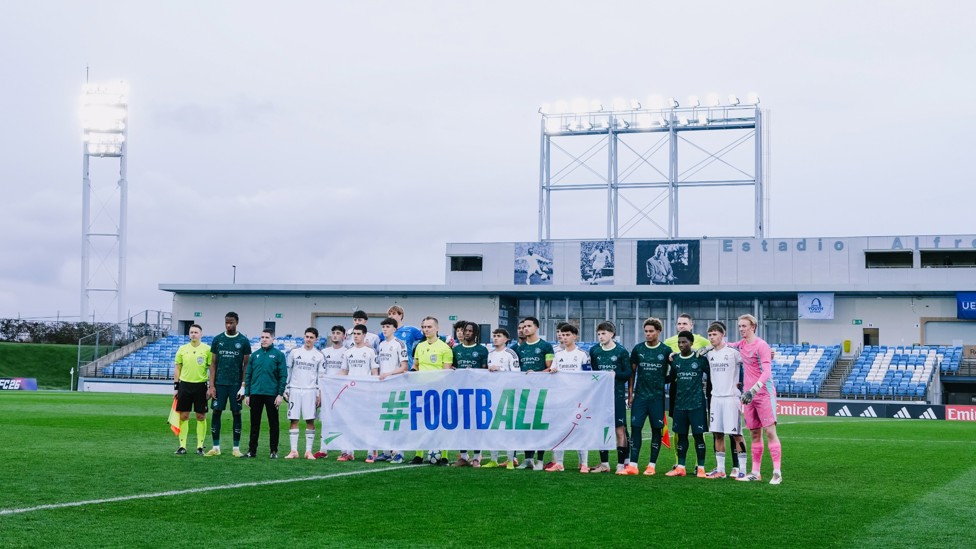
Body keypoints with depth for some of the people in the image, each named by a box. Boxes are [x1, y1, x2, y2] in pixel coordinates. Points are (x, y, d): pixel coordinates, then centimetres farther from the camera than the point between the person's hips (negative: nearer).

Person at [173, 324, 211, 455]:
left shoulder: (207, 349, -2)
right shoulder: (182, 349, 5)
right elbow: (178, 369, 9)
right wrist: (176, 387, 5)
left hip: (200, 385, -2)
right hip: (185, 384, 2)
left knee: (201, 417, 2)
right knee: (183, 416, 3)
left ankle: (200, 446, 10)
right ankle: (182, 445, 9)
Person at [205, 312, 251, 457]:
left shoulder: (244, 341, 0)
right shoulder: (217, 340, 5)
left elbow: (246, 365, 2)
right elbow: (213, 364, 6)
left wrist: (243, 386, -5)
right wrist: (211, 386, -1)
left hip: (236, 384, -2)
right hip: (220, 383, 2)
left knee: (236, 413, 1)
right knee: (216, 412, 0)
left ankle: (236, 448, 7)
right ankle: (216, 447, 8)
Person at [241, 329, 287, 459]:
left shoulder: (278, 355, 0)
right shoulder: (254, 355, 9)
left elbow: (283, 376, -3)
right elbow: (248, 375, 10)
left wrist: (280, 394, -10)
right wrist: (246, 394, 5)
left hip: (272, 395, -3)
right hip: (255, 394, 3)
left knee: (273, 424, 3)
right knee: (254, 424, 8)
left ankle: (274, 451, 9)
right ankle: (252, 450, 13)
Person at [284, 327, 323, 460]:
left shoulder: (319, 356, 6)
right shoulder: (294, 352, 7)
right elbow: (288, 372, 10)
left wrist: (320, 394, 1)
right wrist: (285, 390, 5)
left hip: (310, 391, -1)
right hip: (295, 389, 1)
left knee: (310, 421, -2)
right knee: (293, 420, 0)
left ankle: (309, 451, 3)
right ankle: (293, 451, 4)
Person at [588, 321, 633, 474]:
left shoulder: (621, 352, -4)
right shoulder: (594, 351, 7)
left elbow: (628, 374, -3)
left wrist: (615, 374, -17)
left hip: (617, 395, -4)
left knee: (620, 430, -3)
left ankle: (622, 464, 3)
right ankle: (604, 464, 14)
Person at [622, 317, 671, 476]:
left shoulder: (666, 351, 0)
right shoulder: (638, 349, 6)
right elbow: (632, 372, 11)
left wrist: (663, 380, -7)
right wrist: (630, 393, 7)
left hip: (657, 396, -1)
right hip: (640, 395, 1)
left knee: (656, 430, 2)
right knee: (635, 427, -5)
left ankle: (652, 465, 9)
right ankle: (633, 464, -4)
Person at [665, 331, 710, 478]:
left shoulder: (700, 359, -3)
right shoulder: (675, 359, 7)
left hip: (697, 403, -4)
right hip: (679, 404, 4)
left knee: (698, 435, -2)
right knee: (681, 435, 8)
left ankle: (701, 468, 3)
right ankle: (680, 467, 13)